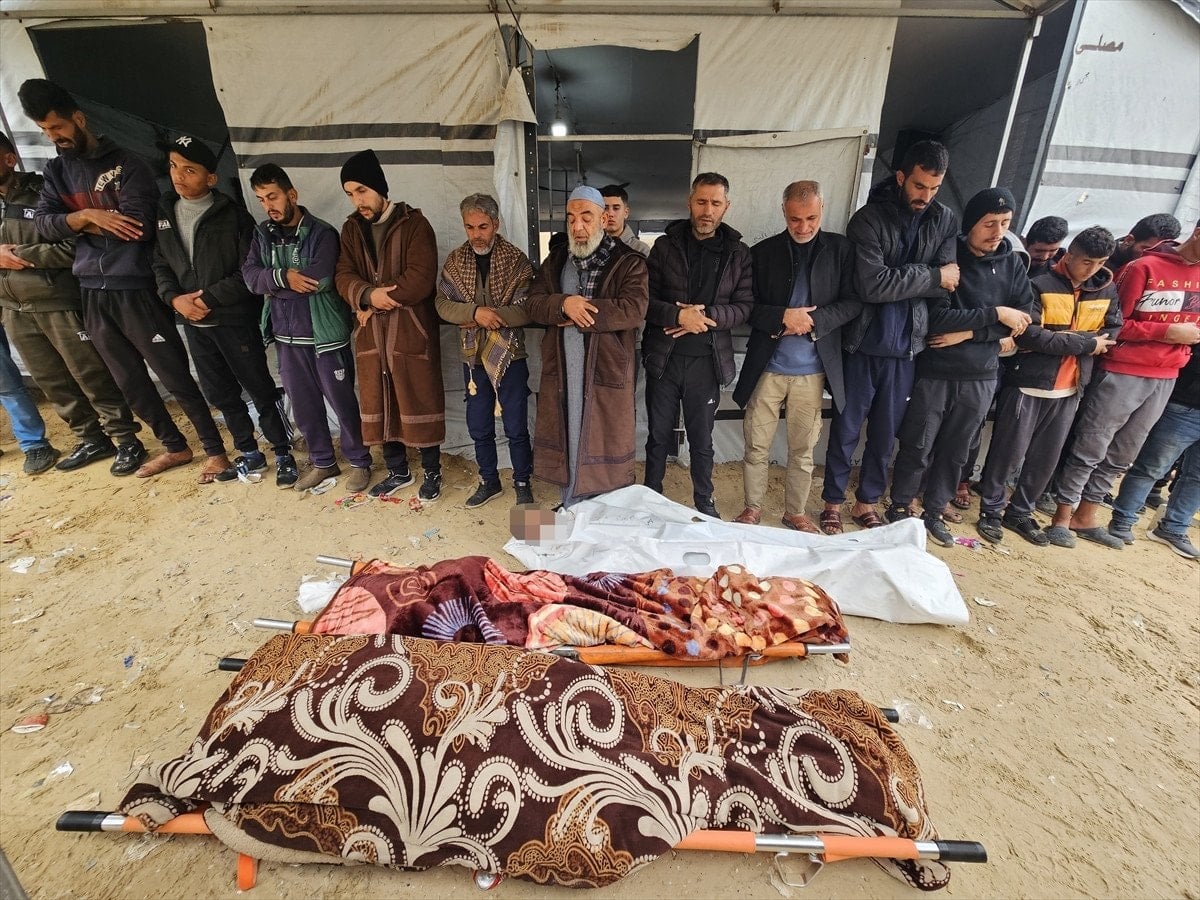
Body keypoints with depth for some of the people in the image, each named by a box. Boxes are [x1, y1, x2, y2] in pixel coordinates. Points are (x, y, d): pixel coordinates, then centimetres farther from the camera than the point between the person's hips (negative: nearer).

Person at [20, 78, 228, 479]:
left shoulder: (126, 163, -2)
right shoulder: (56, 171, 15)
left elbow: (138, 223, -14)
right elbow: (42, 223, 6)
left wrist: (79, 225, -2)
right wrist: (87, 215, -11)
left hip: (135, 288, -7)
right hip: (92, 293, 7)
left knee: (175, 375, -3)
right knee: (129, 380, 11)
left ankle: (215, 449, 7)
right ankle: (175, 446, 23)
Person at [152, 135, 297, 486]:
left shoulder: (232, 214, -7)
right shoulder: (164, 213, 9)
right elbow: (160, 265, 12)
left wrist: (209, 298, -14)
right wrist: (175, 298, -7)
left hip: (235, 320, -6)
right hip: (194, 323, 6)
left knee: (261, 390, 0)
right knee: (220, 394, 12)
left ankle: (283, 453, 13)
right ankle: (249, 453, 26)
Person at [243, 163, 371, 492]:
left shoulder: (322, 233, -8)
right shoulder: (262, 234, 9)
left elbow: (320, 279, -22)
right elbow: (249, 276, -2)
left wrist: (271, 284, -10)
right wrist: (282, 277, -21)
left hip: (324, 334, -5)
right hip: (286, 336, 6)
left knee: (342, 402, 4)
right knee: (303, 405, 13)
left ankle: (359, 461, 21)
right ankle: (322, 462, 30)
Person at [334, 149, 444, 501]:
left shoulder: (414, 224, -5)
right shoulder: (351, 228, 13)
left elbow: (420, 280, -16)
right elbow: (344, 276, 3)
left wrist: (375, 304, -11)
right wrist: (368, 295, -19)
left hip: (412, 331, -6)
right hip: (370, 333, 6)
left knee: (420, 402, 1)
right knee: (379, 404, 11)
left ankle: (432, 471, 19)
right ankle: (398, 471, 27)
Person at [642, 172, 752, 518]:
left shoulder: (738, 253, 6)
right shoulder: (666, 245, 3)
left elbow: (745, 305, 1)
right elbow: (646, 299, -1)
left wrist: (706, 315, -15)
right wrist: (678, 315, -18)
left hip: (707, 360, 0)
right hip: (663, 358, 0)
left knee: (702, 440, 11)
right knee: (658, 436, 11)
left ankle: (704, 502, 30)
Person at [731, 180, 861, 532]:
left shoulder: (841, 249, 5)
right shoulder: (762, 252, 4)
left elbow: (853, 302, 0)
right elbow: (748, 306, 1)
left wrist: (810, 321, -14)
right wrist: (783, 317, -16)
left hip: (813, 370, 0)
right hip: (767, 367, 0)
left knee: (803, 451, 10)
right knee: (756, 447, 6)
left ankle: (795, 513, 27)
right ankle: (753, 509, 24)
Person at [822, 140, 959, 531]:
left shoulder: (945, 222, 6)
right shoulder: (868, 219, -6)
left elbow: (948, 286, -4)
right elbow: (871, 285, -19)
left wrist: (897, 282, -14)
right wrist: (931, 277, -11)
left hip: (905, 348, 4)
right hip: (862, 345, -3)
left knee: (885, 435, 12)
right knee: (846, 430, 5)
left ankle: (866, 504, 27)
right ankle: (833, 503, 21)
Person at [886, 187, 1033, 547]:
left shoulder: (1013, 264, 7)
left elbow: (1022, 318, 0)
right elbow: (936, 318, -17)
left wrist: (968, 332, -13)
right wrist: (994, 314, -14)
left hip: (981, 376, 4)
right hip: (934, 372, -4)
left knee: (955, 451, 12)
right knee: (918, 448, 2)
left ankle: (934, 513, 26)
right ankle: (899, 509, 20)